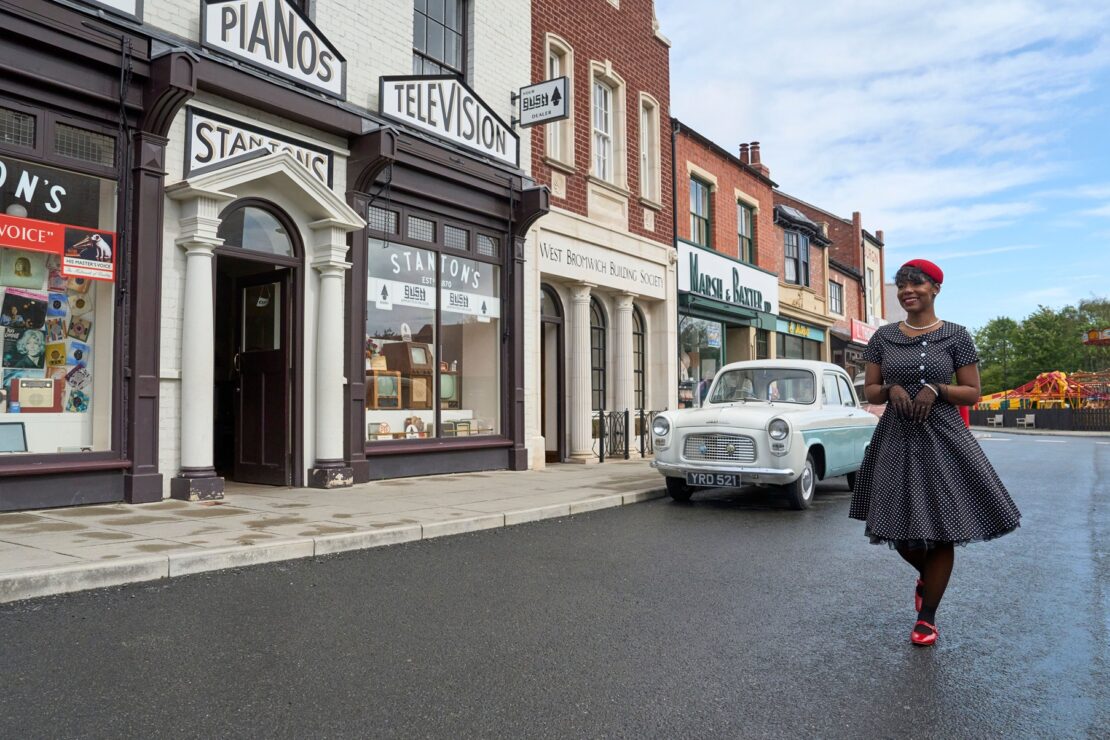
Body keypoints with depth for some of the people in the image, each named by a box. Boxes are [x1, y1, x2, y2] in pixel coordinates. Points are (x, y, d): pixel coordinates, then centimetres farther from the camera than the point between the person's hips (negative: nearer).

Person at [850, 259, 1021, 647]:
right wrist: (890, 389, -11)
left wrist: (936, 389, -17)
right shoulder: (883, 336, 5)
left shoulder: (955, 335, -1)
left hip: (943, 440, -2)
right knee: (900, 528, 7)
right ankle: (925, 575, 42)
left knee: (940, 529, 1)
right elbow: (869, 390, 9)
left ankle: (927, 618, 17)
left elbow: (972, 392, 0)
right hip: (895, 441, 2)